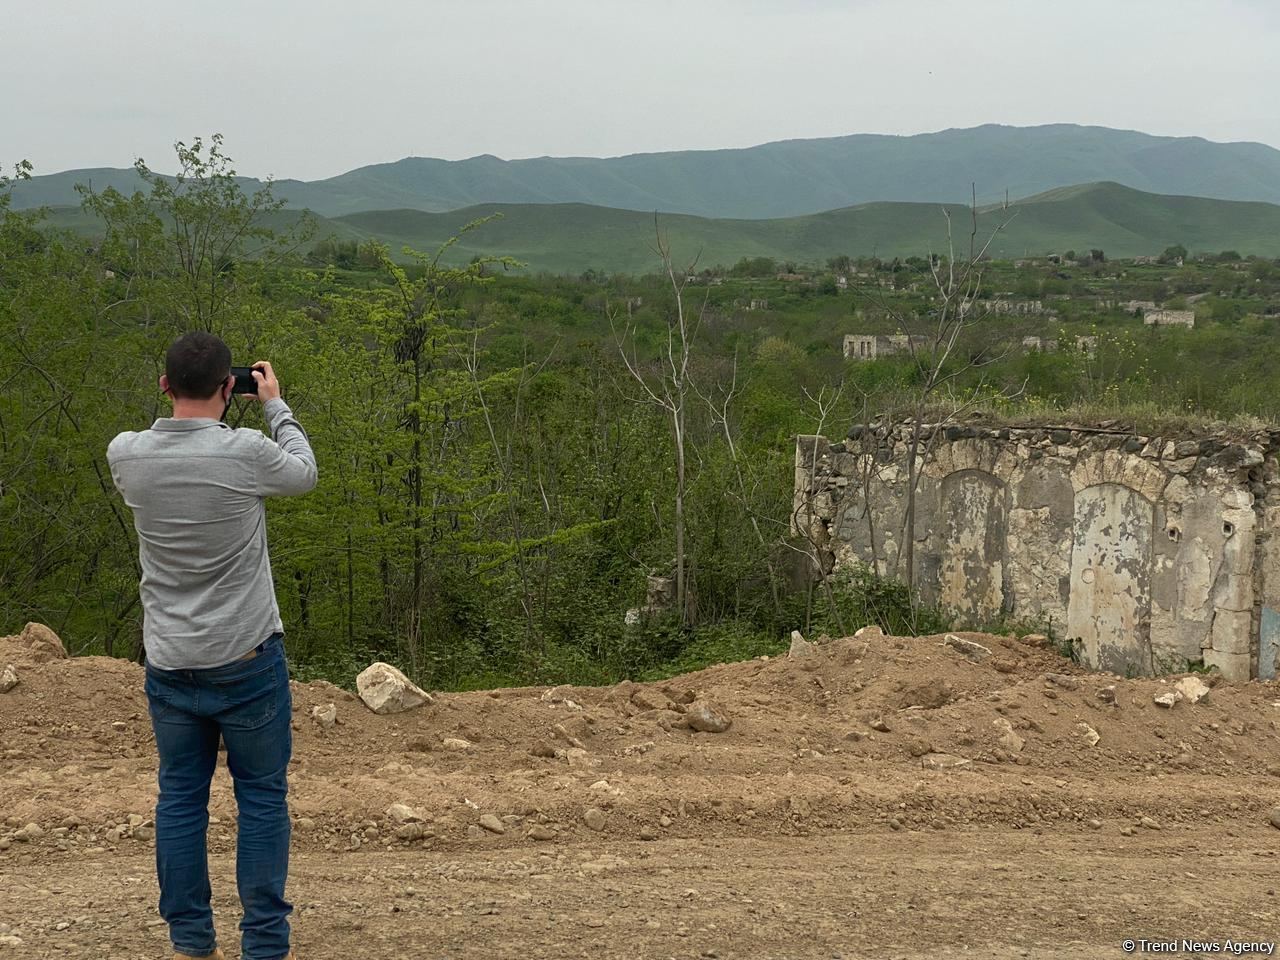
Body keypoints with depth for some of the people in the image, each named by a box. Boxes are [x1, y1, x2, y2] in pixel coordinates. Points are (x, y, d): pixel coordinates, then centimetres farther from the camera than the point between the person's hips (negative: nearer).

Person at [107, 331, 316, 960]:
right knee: (262, 797, 6)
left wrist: (183, 401, 18)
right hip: (246, 660, -4)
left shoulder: (126, 455, -6)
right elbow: (304, 472, 5)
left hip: (168, 665, 4)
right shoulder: (247, 453, -17)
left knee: (180, 798, 11)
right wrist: (275, 404, 16)